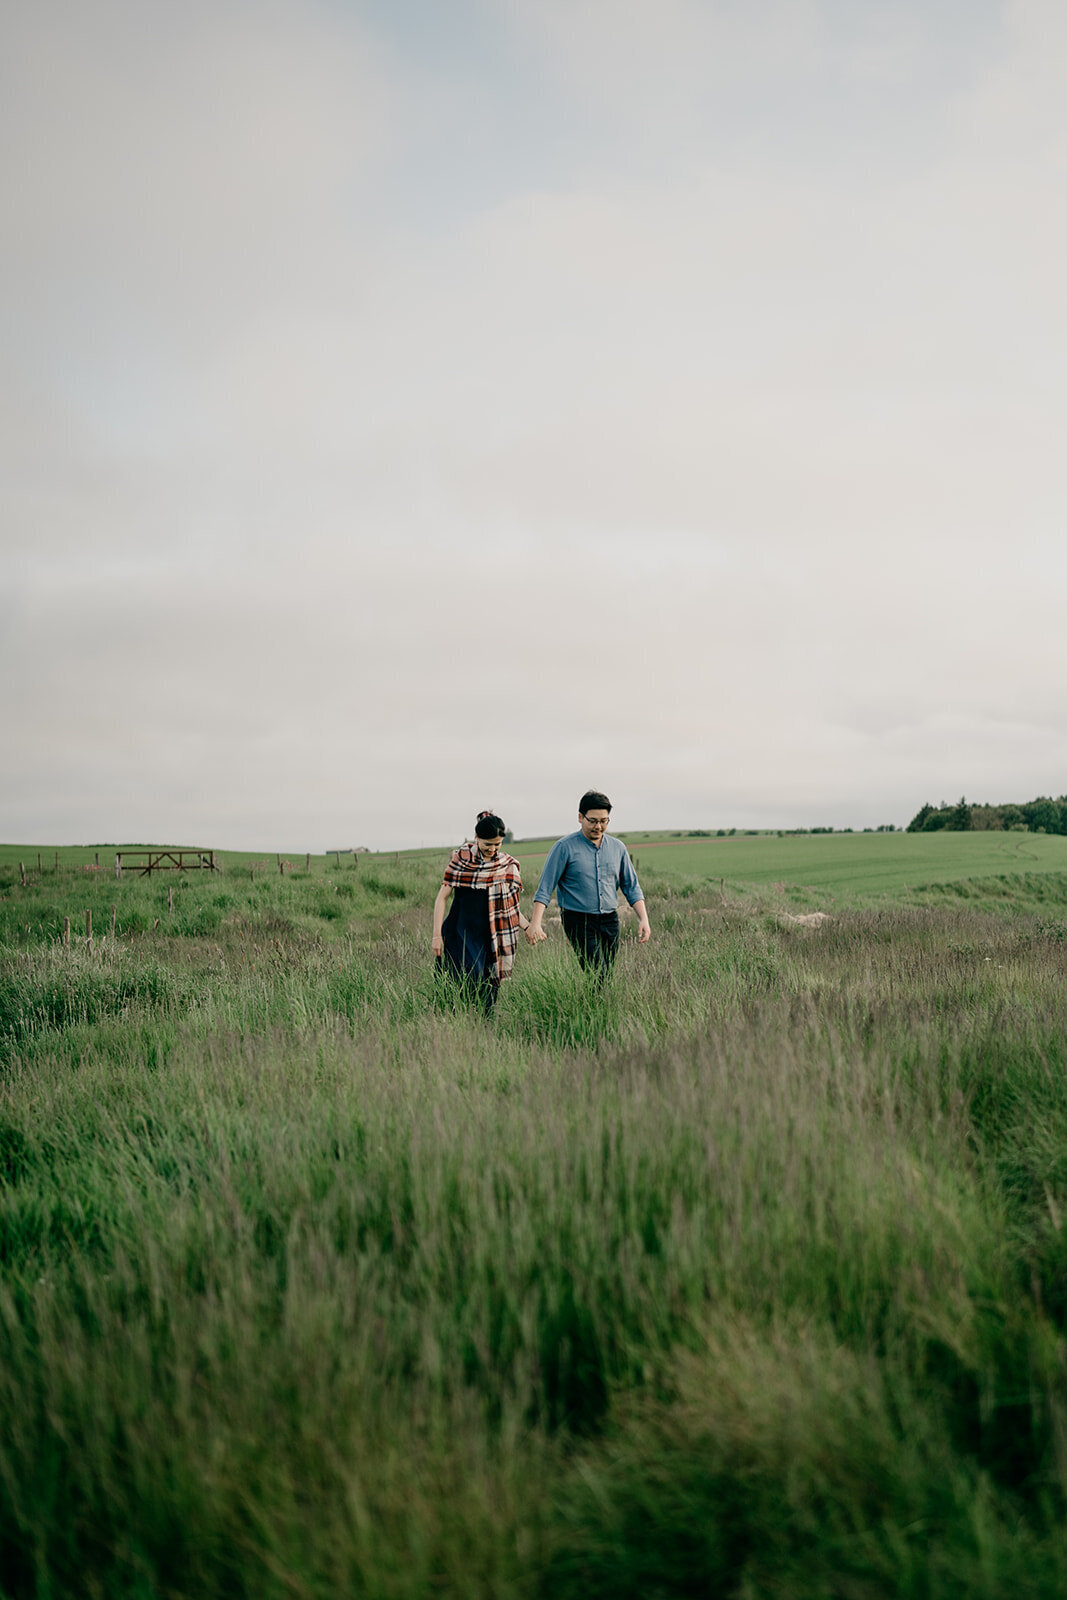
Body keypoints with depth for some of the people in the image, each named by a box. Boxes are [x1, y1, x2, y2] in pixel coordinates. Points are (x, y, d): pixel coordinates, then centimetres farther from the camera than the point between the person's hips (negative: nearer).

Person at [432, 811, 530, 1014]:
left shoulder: (508, 866, 8)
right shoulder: (461, 858, 3)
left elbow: (511, 906, 12)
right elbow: (442, 897, 5)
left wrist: (528, 927, -6)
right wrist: (437, 935, 0)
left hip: (490, 939, 2)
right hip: (460, 933, -2)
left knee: (487, 996, -2)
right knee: (470, 980, -20)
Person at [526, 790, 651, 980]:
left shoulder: (617, 847, 10)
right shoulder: (565, 847, -4)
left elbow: (631, 887, 14)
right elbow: (545, 888, -5)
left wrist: (643, 919, 2)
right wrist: (535, 923, -14)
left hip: (610, 921, 5)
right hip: (579, 922, -5)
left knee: (608, 976, 4)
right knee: (598, 975, -16)